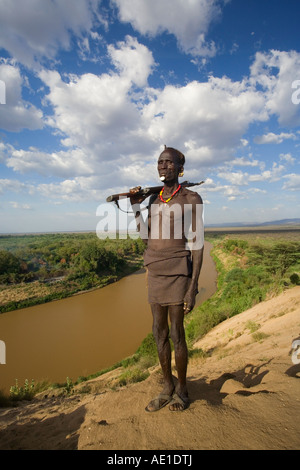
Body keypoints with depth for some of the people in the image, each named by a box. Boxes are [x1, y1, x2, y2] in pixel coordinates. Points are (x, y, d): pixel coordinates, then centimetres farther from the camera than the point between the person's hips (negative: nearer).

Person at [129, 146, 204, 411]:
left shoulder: (192, 199, -4)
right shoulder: (154, 200, 14)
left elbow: (197, 244, -8)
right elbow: (147, 238, 12)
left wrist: (193, 287, -13)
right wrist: (136, 207, 8)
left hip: (178, 272, -6)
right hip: (155, 272, 6)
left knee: (176, 333, 1)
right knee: (159, 332, 10)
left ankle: (182, 390, 25)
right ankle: (167, 388, 28)